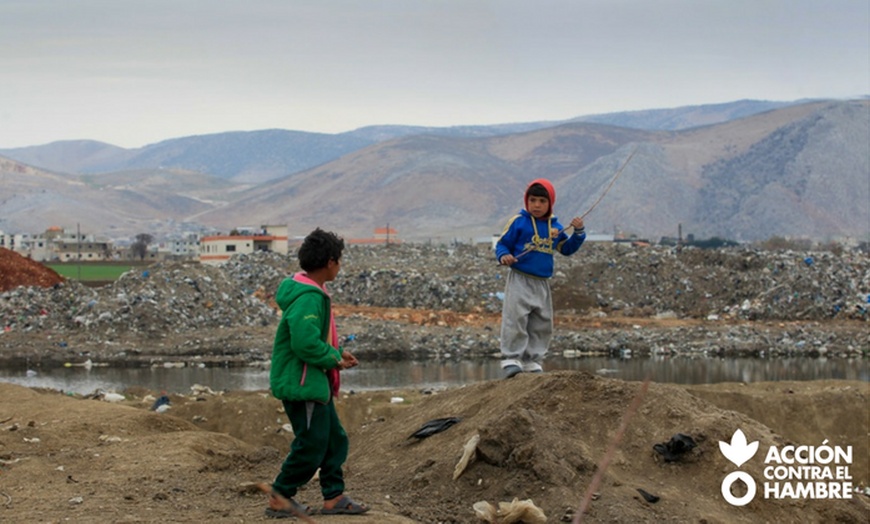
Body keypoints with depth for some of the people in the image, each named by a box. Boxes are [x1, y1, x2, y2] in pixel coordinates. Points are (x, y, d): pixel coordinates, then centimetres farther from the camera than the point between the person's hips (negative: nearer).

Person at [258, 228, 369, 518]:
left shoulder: (314, 293, 12)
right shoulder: (308, 298, -22)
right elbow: (306, 343, -29)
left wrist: (337, 353, 8)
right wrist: (334, 360, -15)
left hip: (315, 383, 11)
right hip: (301, 383, -11)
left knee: (335, 440, 13)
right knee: (312, 445, -4)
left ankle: (334, 496, 20)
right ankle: (280, 497, 9)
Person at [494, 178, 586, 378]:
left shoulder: (554, 227, 10)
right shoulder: (519, 221, -5)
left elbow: (567, 248, 16)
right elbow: (502, 244, -2)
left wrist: (578, 232, 1)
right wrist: (504, 256, -23)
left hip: (542, 283, 6)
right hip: (519, 280, -6)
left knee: (542, 324, 8)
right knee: (515, 319, -14)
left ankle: (532, 361, 16)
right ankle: (511, 359, -10)